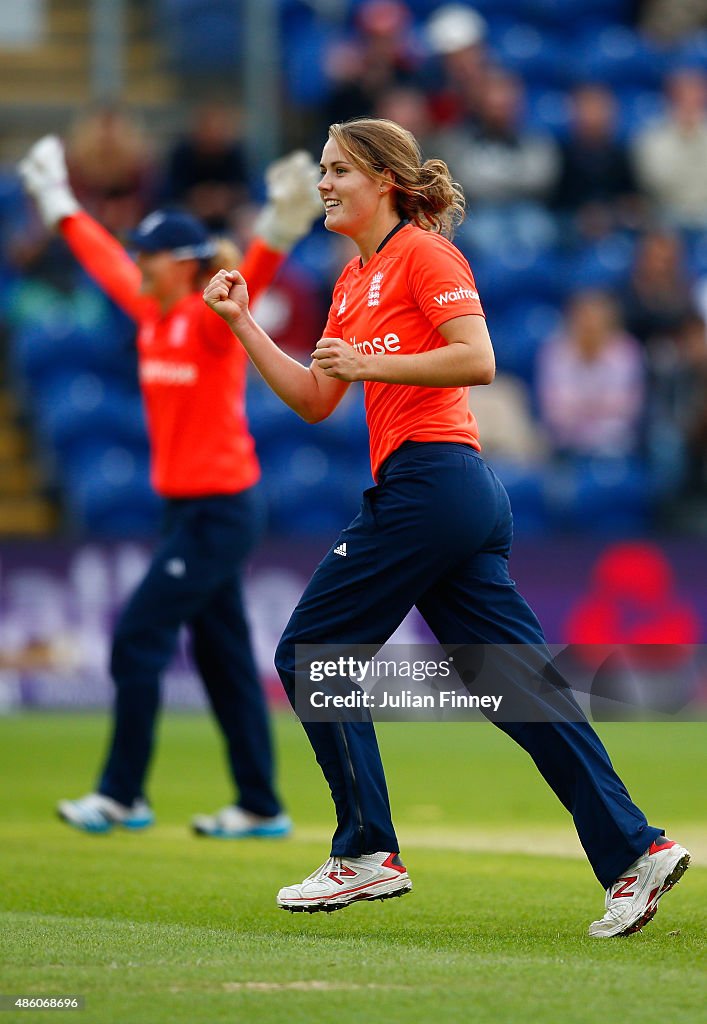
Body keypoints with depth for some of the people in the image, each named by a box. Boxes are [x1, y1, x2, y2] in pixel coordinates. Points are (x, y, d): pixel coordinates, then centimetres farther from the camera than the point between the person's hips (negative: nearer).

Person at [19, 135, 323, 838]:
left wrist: (278, 231, -51)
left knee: (139, 639, -8)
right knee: (221, 655, 8)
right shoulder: (153, 317, 10)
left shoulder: (211, 323, -13)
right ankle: (260, 807, 11)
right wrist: (61, 207, 35)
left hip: (219, 511, -9)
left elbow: (247, 282, -32)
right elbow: (106, 263, 25)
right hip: (187, 511, 9)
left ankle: (122, 795, -1)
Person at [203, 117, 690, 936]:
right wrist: (241, 323, 16)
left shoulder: (422, 253, -5)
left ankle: (367, 853, 3)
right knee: (514, 682, 2)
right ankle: (633, 851, -3)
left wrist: (369, 364, -16)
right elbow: (313, 400, 22)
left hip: (429, 480, -9)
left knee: (310, 654, -1)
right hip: (462, 496, 9)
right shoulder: (353, 281, 22)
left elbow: (477, 360, -16)